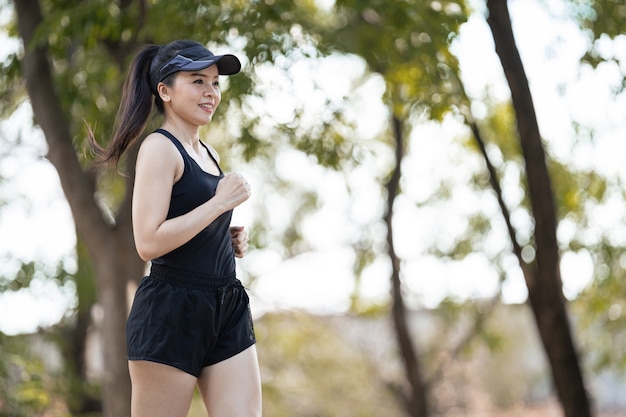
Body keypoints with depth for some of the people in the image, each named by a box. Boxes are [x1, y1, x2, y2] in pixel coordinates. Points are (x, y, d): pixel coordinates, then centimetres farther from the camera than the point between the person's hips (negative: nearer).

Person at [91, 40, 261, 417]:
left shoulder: (208, 154, 17)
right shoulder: (160, 148, -8)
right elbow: (149, 243, -19)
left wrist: (232, 239, 10)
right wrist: (221, 202, -15)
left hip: (227, 309, 8)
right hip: (172, 311, -8)